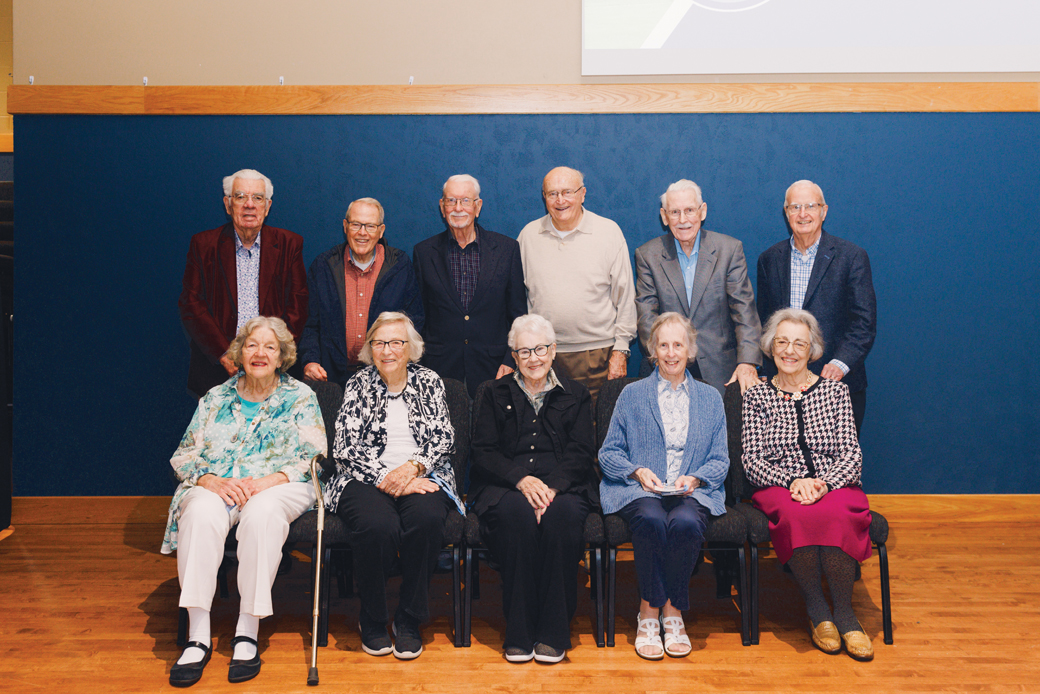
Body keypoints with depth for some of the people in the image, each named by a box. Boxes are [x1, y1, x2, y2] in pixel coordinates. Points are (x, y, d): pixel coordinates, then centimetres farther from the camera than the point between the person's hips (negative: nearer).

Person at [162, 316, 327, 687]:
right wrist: (214, 482, -12)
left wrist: (266, 482, -16)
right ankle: (198, 636, -30)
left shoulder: (300, 396, 10)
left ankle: (247, 632, -29)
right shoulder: (215, 399, 17)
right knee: (201, 513, -33)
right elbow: (184, 456, 11)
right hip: (215, 487, 2)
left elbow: (313, 456, 0)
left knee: (262, 513, -37)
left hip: (278, 487, -2)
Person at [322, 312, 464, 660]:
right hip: (366, 479, -1)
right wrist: (387, 479, -13)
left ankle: (409, 621, -14)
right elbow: (346, 446, 1)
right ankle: (372, 621, -8)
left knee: (426, 517, -34)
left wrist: (412, 467, -13)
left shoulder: (429, 382, 15)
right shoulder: (358, 385, 12)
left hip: (421, 476, 1)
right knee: (377, 524, -34)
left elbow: (443, 438, 6)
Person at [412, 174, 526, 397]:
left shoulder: (506, 249, 3)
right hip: (439, 371, 0)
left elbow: (519, 314, 5)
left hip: (492, 371, 0)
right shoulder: (423, 252, 5)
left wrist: (511, 362, -3)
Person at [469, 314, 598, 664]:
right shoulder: (496, 394, 15)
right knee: (518, 514, -34)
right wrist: (521, 480, -15)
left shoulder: (575, 395, 15)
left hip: (563, 486, 0)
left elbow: (581, 452, 3)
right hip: (505, 487, 0)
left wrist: (551, 487, -16)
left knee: (563, 514, -34)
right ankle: (518, 633, -22)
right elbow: (483, 451, 4)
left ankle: (553, 633, -22)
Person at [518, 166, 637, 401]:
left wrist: (620, 350, -1)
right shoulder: (529, 235, 8)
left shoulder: (609, 232, 1)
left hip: (598, 355, -2)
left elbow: (625, 296, 3)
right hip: (542, 355, 2)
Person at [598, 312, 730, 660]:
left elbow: (720, 459, 13)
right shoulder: (632, 394, 15)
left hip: (692, 492, 1)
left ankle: (672, 610, -15)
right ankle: (649, 612, -18)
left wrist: (694, 478, -8)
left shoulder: (710, 398, 19)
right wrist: (638, 471, -9)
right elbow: (608, 453, 10)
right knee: (651, 521, -35)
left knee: (686, 523, -34)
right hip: (639, 491, 0)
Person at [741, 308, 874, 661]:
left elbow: (852, 453, 4)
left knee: (835, 515, -35)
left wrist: (823, 483, -16)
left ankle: (843, 611, -17)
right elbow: (752, 461, 3)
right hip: (778, 488, 0)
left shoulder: (835, 391, 13)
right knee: (799, 515, -36)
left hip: (836, 485, 1)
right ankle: (816, 608, -15)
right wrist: (792, 481, -16)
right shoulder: (757, 397, 11)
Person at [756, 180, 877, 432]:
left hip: (837, 383, -2)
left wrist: (841, 363, -20)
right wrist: (769, 369, 4)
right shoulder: (769, 259, 10)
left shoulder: (851, 257, -1)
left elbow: (865, 321, -6)